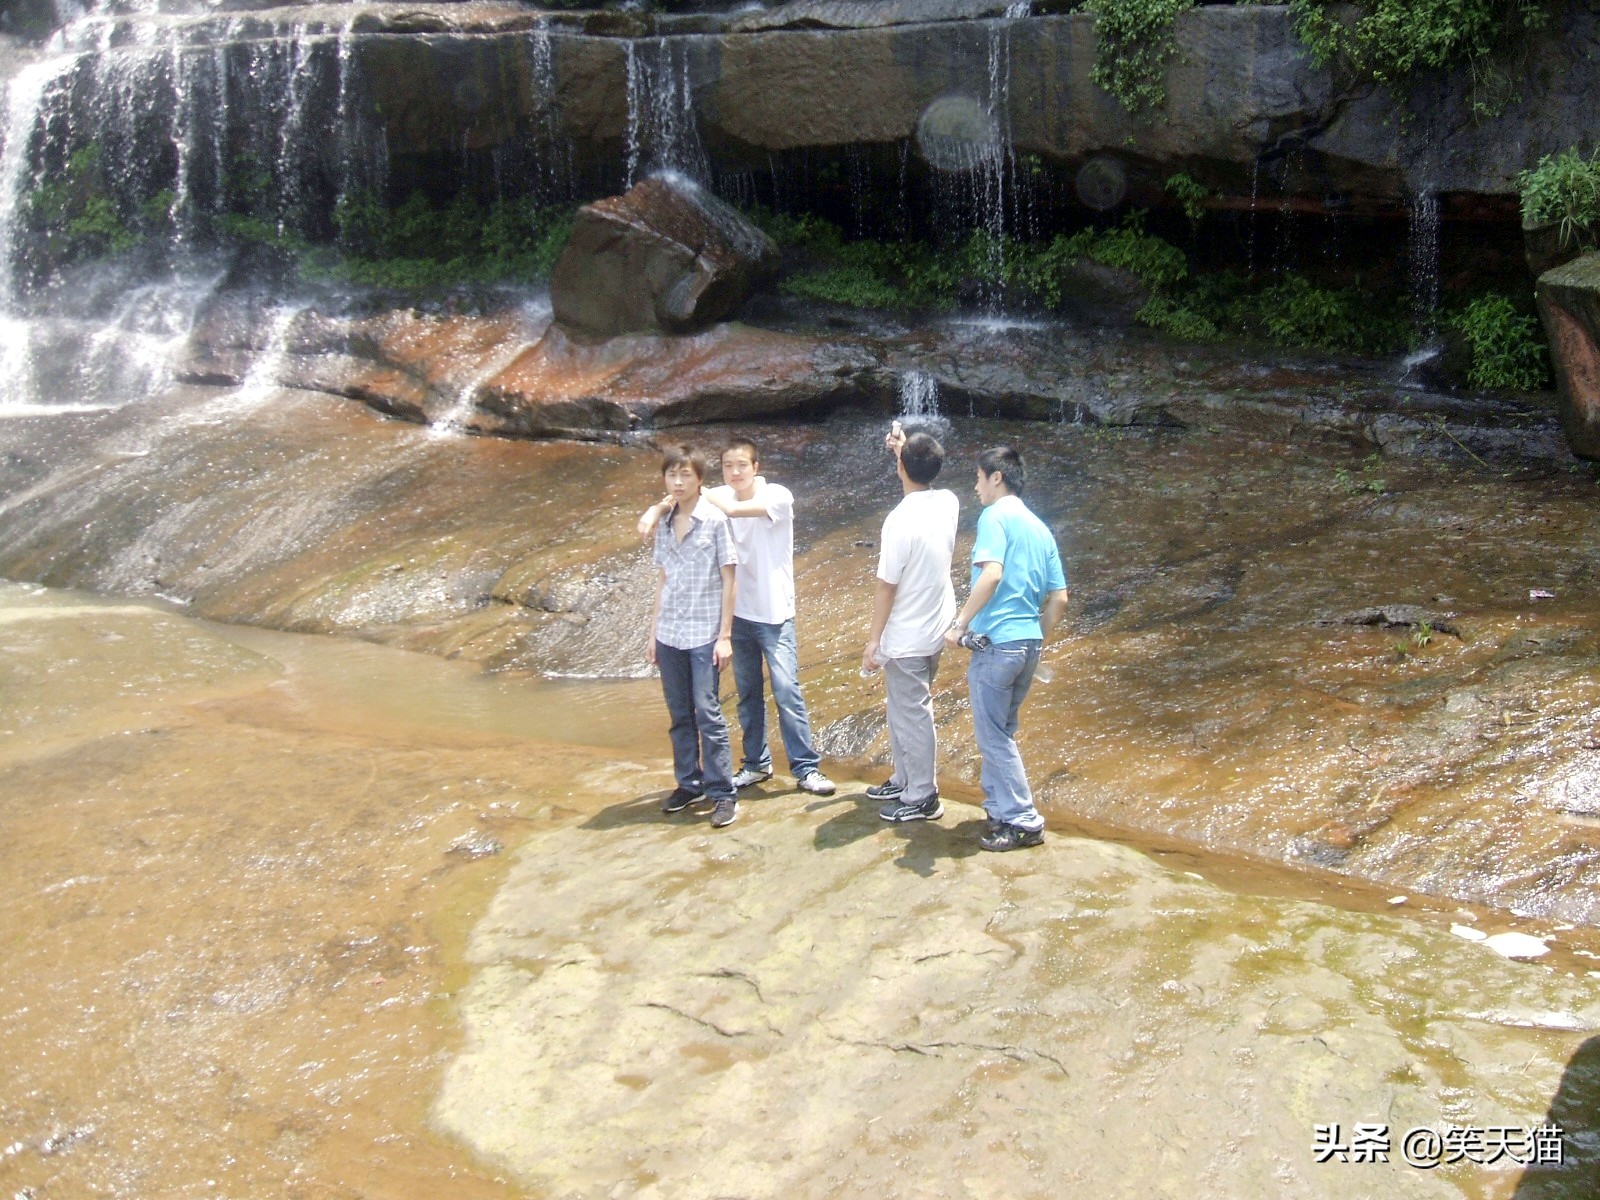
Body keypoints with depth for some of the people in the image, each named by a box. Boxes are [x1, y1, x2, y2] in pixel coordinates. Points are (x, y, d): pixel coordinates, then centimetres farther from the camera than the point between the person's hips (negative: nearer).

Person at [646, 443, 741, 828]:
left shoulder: (715, 520, -6)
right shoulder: (664, 524, 8)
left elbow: (728, 580, -5)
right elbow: (662, 580, 14)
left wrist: (725, 635, -8)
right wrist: (653, 631, 13)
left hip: (704, 634, -5)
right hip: (669, 635, 5)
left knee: (708, 714, -5)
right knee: (680, 715, 11)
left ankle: (723, 793, 2)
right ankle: (688, 783, 23)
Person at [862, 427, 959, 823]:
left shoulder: (901, 520, -24)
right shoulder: (948, 503, -3)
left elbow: (886, 586, -19)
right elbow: (926, 482, 25)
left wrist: (873, 641, -12)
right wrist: (906, 448, 19)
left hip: (905, 638, -8)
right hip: (935, 629, 8)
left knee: (912, 715, 4)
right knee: (903, 708, 22)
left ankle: (922, 798, 15)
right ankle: (905, 780, 34)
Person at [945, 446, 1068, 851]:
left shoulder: (996, 515, -7)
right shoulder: (1040, 528, 16)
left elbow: (991, 574, -23)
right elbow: (1059, 599, 14)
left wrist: (960, 623, -18)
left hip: (996, 642, -8)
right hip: (1029, 643, 8)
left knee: (994, 736, 1)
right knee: (1001, 731, 20)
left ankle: (1023, 822, 4)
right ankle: (1001, 809, 27)